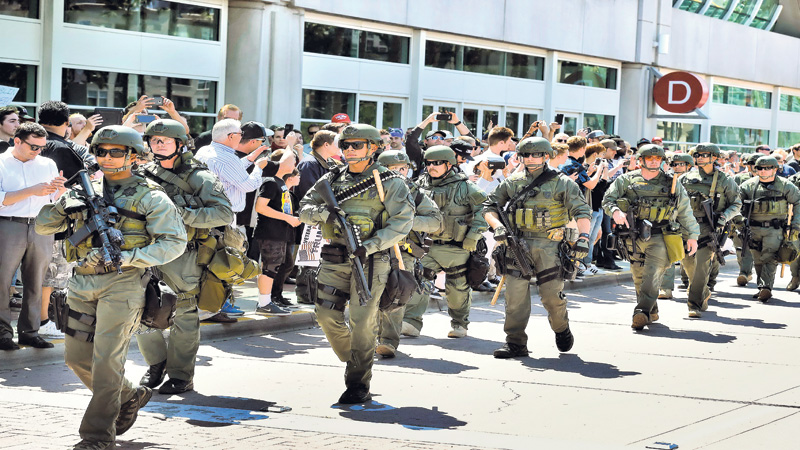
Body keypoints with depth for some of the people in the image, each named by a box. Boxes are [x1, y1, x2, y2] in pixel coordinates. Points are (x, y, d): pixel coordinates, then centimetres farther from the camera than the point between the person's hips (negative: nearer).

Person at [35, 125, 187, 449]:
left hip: (122, 283, -6)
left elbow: (175, 241, -7)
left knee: (106, 359, -8)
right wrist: (64, 207, -6)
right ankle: (129, 397, 32)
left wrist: (126, 257, -17)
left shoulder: (149, 197, -1)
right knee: (76, 357, 10)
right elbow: (42, 226, 16)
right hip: (82, 282, 6)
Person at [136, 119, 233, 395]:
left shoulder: (198, 178, -6)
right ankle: (156, 365, 23)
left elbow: (225, 214, -14)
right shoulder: (145, 174, 9)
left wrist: (187, 215, -22)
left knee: (183, 318, 2)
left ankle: (181, 376, 12)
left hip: (183, 256, -5)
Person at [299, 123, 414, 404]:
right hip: (335, 260, 5)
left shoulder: (388, 182, -1)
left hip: (370, 261, -5)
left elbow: (403, 221, -7)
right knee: (327, 316, 2)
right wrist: (323, 212, -14)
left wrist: (370, 246, -17)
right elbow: (304, 209, 10)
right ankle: (352, 360, 27)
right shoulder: (332, 180, 11)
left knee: (362, 323, -6)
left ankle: (358, 386, 2)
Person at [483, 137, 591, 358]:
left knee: (552, 296, -1)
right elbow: (489, 206, 16)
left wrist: (583, 238, -16)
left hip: (548, 246, -3)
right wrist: (497, 226, -3)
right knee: (515, 295, -6)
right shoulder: (512, 183, 11)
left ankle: (562, 329, 28)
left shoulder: (561, 183, 2)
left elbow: (582, 211, -2)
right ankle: (515, 343, -1)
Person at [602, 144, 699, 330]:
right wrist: (615, 211, -19)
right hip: (634, 236, 2)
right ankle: (652, 312, 23)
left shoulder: (672, 184, 10)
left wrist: (692, 235, 14)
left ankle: (642, 312, -27)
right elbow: (607, 200, 3)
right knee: (639, 279, 7)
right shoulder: (626, 181, 8)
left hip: (659, 238, -2)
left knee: (653, 275, -18)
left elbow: (685, 211, 16)